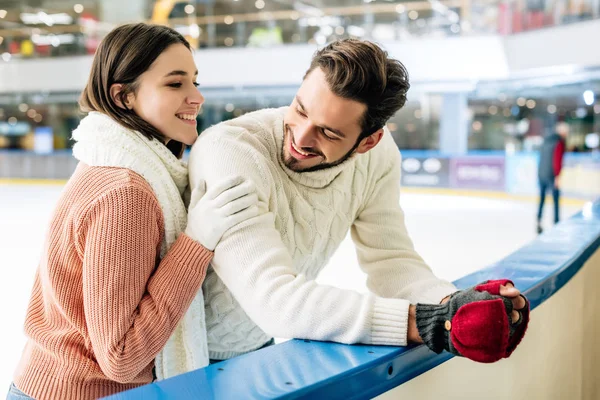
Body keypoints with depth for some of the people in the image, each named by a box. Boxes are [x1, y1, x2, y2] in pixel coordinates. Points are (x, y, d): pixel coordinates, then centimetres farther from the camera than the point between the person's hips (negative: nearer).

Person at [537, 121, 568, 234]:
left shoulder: (546, 140, 14)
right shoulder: (560, 142, -10)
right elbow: (557, 160, -17)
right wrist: (558, 176, -16)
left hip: (541, 173, 8)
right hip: (551, 175, -8)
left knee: (542, 199, 12)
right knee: (556, 200, -1)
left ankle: (539, 223, 12)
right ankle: (557, 224, -1)